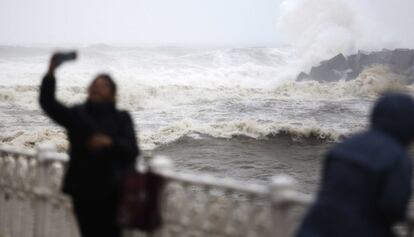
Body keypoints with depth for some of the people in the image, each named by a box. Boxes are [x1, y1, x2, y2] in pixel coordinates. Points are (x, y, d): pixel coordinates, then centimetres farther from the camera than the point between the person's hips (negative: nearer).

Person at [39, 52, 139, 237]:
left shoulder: (121, 118, 3)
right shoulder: (76, 115, 6)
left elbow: (132, 150, -9)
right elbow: (47, 103, -10)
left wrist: (110, 142, -29)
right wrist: (51, 72, -23)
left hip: (112, 191, -1)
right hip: (83, 190, 2)